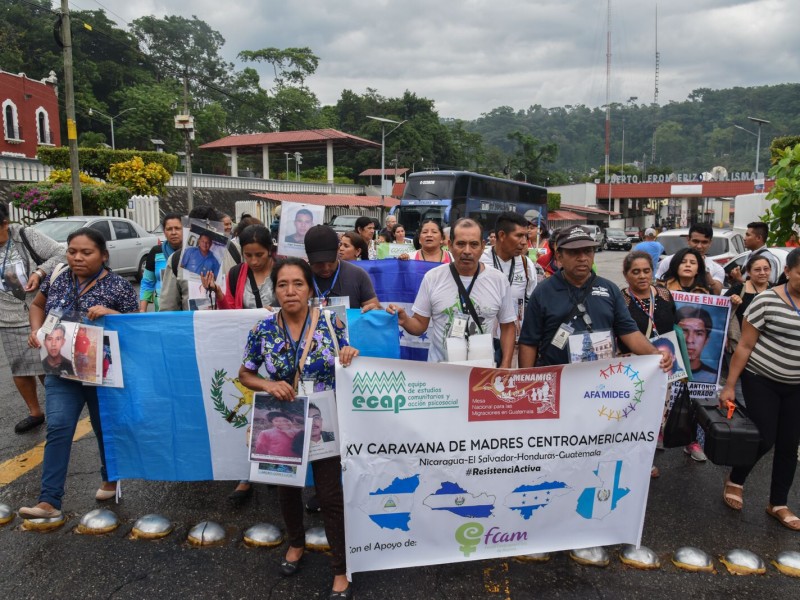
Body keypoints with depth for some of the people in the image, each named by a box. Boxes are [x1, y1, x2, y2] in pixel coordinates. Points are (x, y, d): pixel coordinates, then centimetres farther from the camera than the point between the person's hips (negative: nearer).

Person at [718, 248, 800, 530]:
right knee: (764, 439, -3)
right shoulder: (767, 301, -15)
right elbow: (745, 346, -11)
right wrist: (729, 385, -11)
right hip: (762, 381, -4)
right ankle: (735, 481, 26)